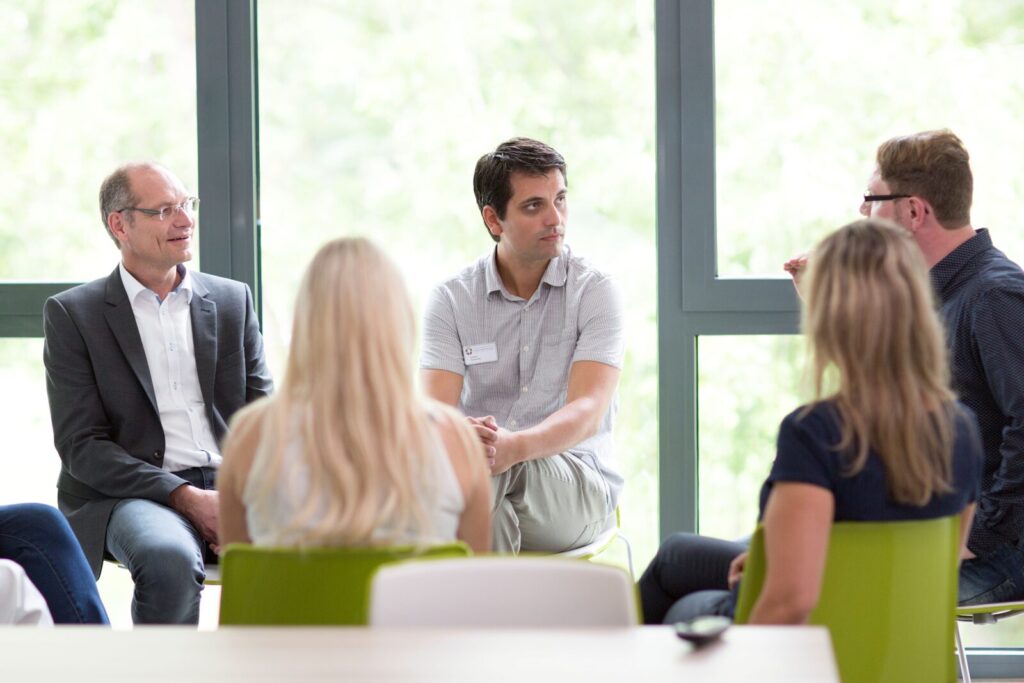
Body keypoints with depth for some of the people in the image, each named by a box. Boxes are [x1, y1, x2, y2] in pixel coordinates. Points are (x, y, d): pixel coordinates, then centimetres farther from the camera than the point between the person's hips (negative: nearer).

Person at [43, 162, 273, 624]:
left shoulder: (232, 300, 17)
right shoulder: (72, 314, 5)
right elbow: (81, 445, -3)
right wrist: (186, 498, -15)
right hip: (131, 495, -3)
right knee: (169, 560, -39)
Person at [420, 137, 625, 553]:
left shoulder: (595, 291, 1)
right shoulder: (451, 300, 7)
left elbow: (588, 413, -13)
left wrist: (514, 447, -35)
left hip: (578, 490, -1)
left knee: (481, 464, -35)